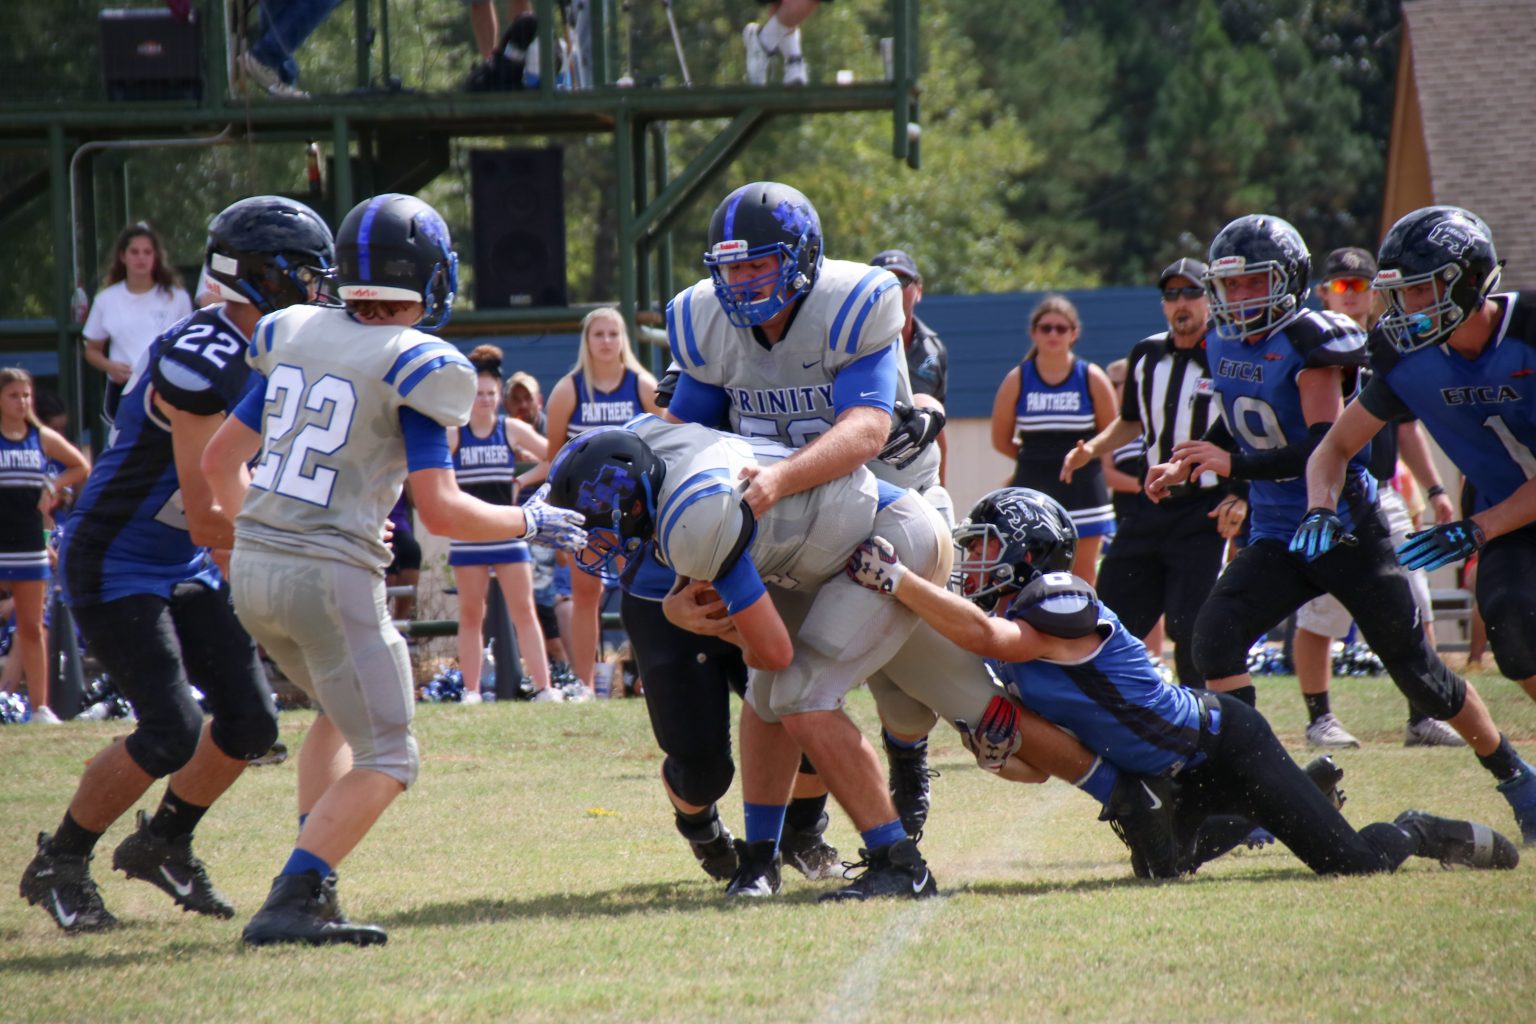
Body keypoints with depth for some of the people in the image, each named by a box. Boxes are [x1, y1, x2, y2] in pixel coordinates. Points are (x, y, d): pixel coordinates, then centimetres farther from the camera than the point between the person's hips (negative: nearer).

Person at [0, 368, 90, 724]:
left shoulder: (43, 438, 6)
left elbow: (82, 468, 18)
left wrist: (53, 487, 4)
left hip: (29, 544, 4)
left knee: (32, 627, 9)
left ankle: (40, 706, 13)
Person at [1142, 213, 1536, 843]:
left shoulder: (1307, 343, -18)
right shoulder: (1225, 344, 5)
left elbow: (1325, 448, -26)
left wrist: (1235, 465, -31)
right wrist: (1184, 469, 11)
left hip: (1346, 531, -6)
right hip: (1277, 536, 6)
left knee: (1415, 669, 3)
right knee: (1216, 633, -19)